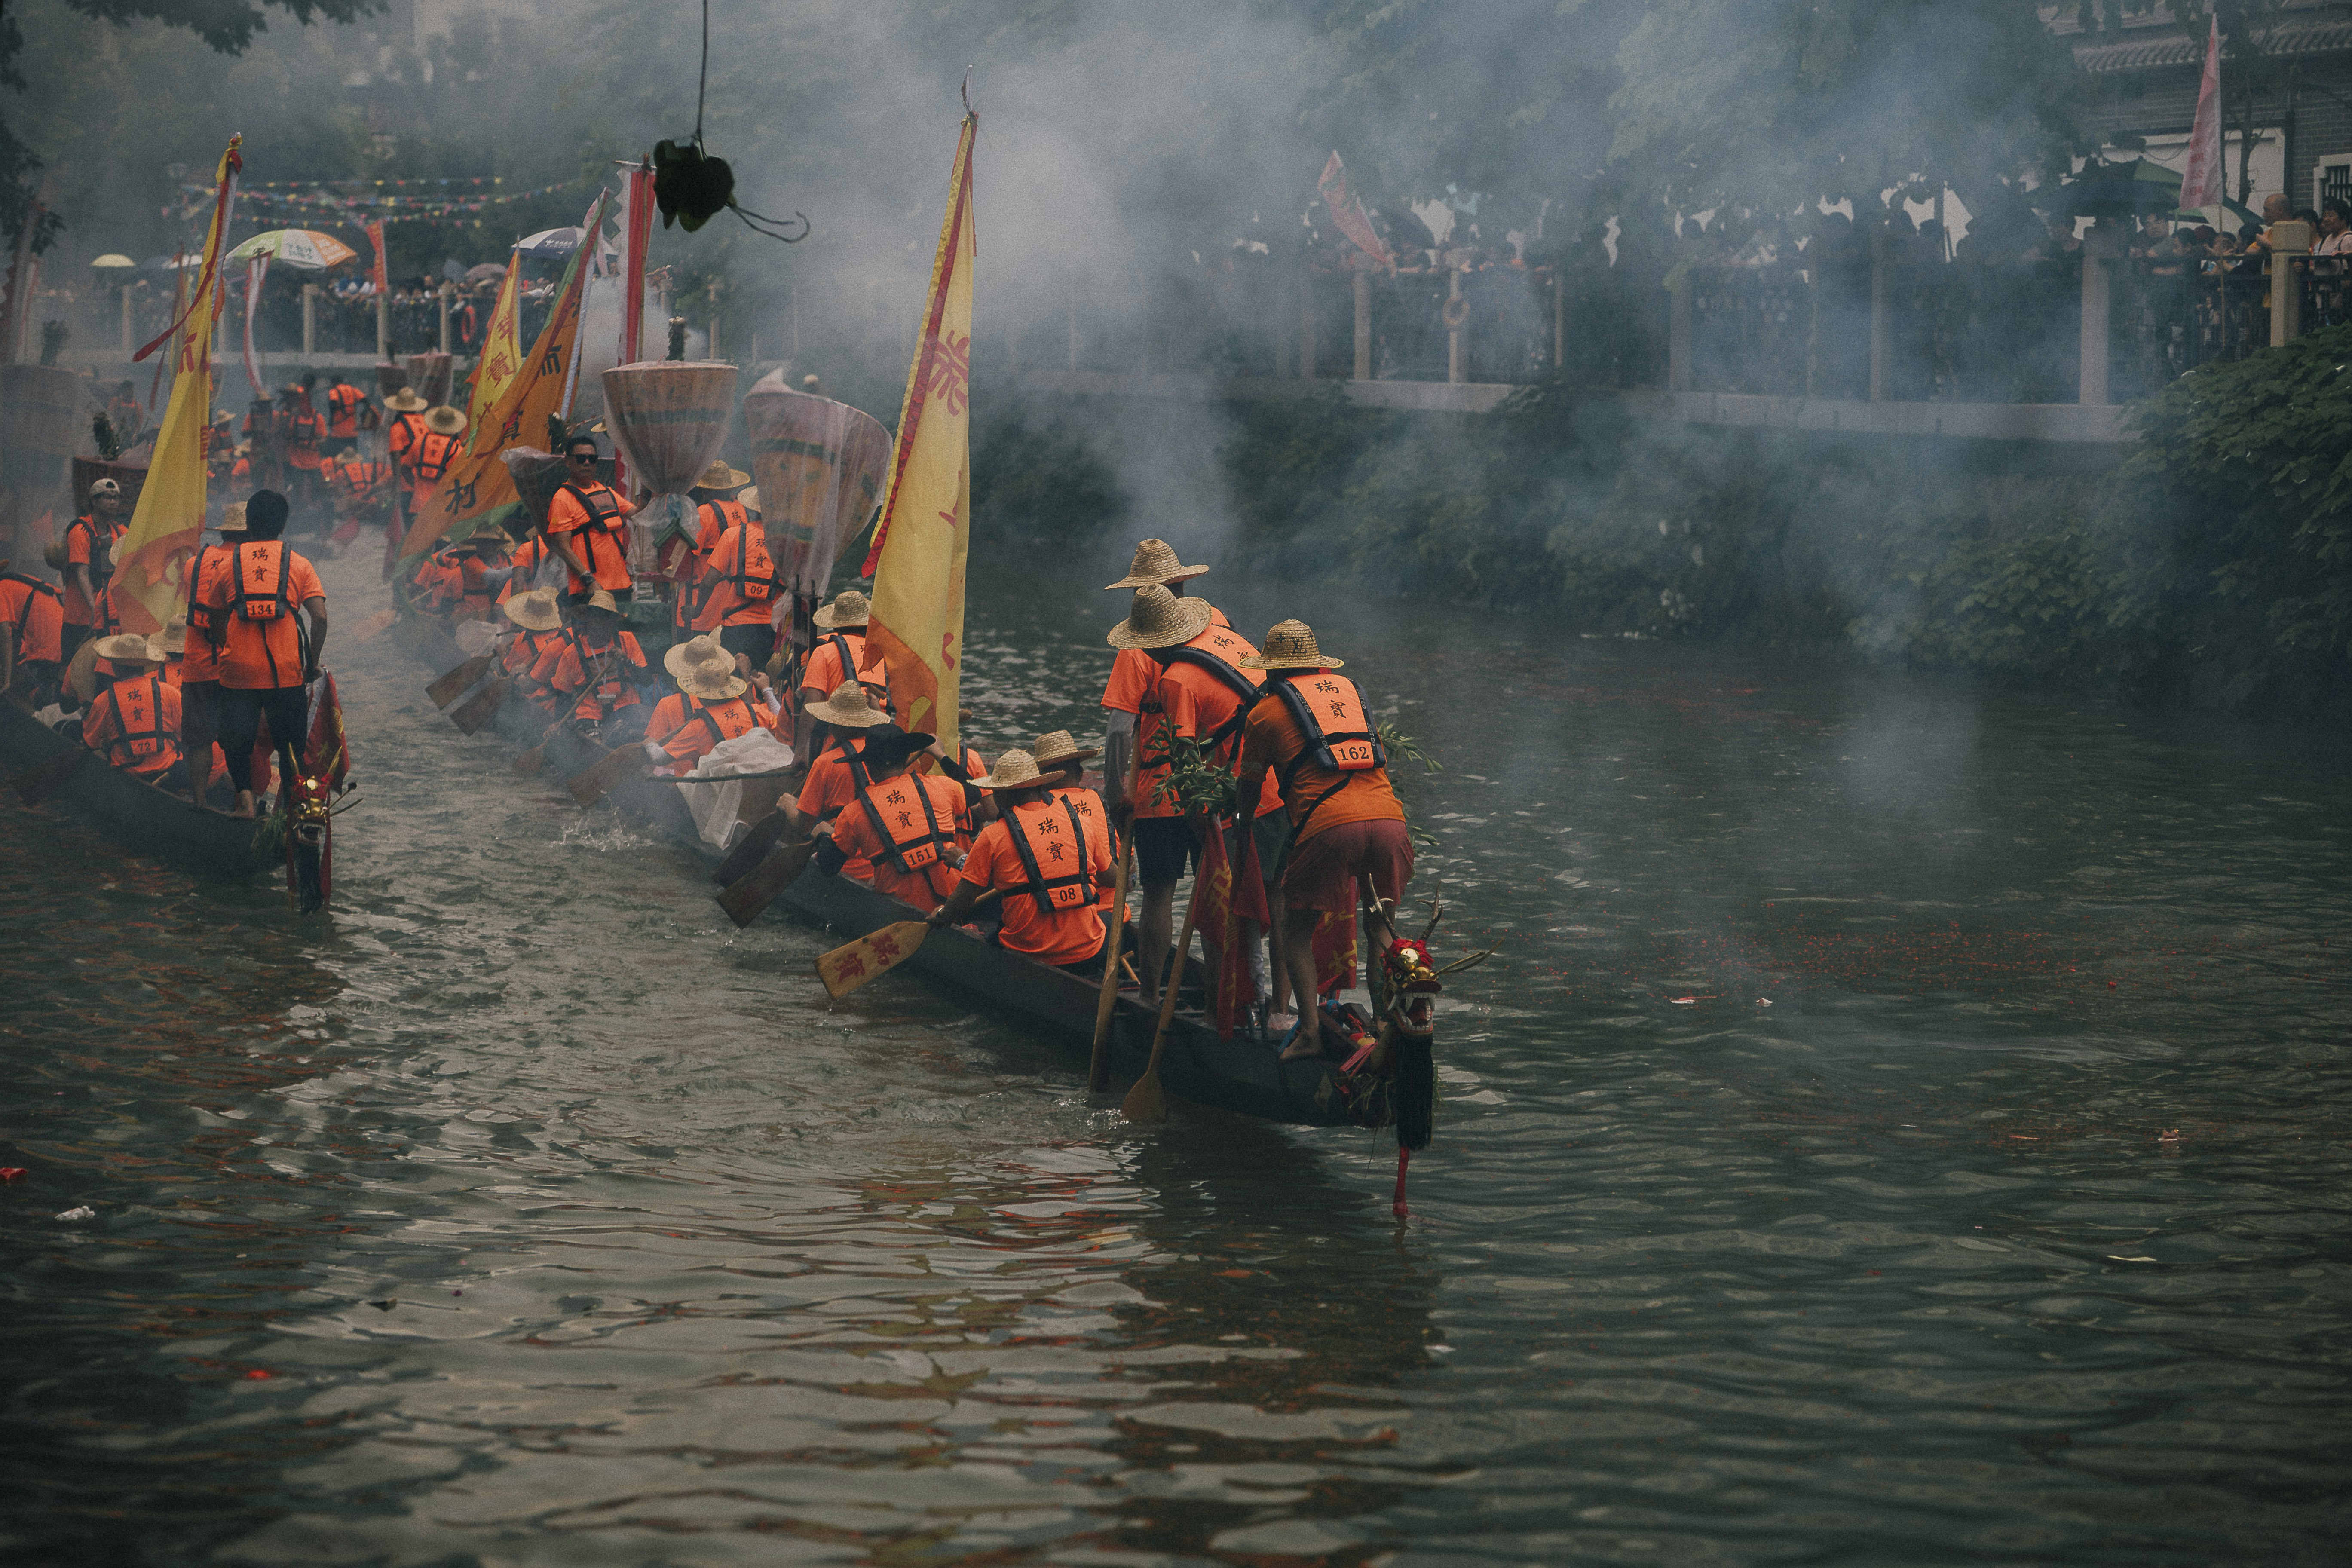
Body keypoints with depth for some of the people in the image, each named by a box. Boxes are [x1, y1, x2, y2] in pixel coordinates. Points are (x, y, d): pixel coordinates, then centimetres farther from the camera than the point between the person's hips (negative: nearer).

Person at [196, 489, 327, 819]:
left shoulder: (228, 564, 7)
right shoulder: (299, 565, 4)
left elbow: (215, 619, 11)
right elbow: (320, 617, -5)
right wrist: (312, 664, 4)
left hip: (239, 669, 0)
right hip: (287, 671, 0)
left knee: (237, 739, 12)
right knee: (290, 740, 13)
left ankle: (245, 797, -6)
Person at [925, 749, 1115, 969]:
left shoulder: (993, 837, -6)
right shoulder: (1083, 824, 5)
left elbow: (963, 902, -1)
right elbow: (1110, 879, 20)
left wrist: (941, 916, 22)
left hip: (1032, 953, -3)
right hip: (1088, 950, 3)